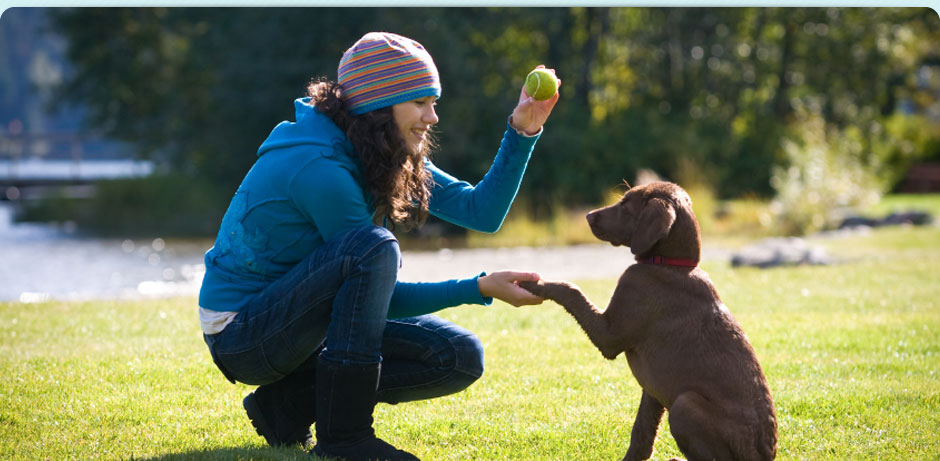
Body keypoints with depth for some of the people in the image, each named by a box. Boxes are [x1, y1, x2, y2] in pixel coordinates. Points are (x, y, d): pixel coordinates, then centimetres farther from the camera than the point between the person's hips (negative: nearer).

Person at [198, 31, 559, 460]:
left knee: (461, 358, -2)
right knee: (373, 247, -33)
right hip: (241, 332, -9)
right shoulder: (319, 167, -24)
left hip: (301, 320, 9)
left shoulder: (390, 158, 3)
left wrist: (522, 132, -9)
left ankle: (291, 402, 1)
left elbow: (482, 210, 1)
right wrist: (481, 287, -22)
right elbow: (383, 296, -19)